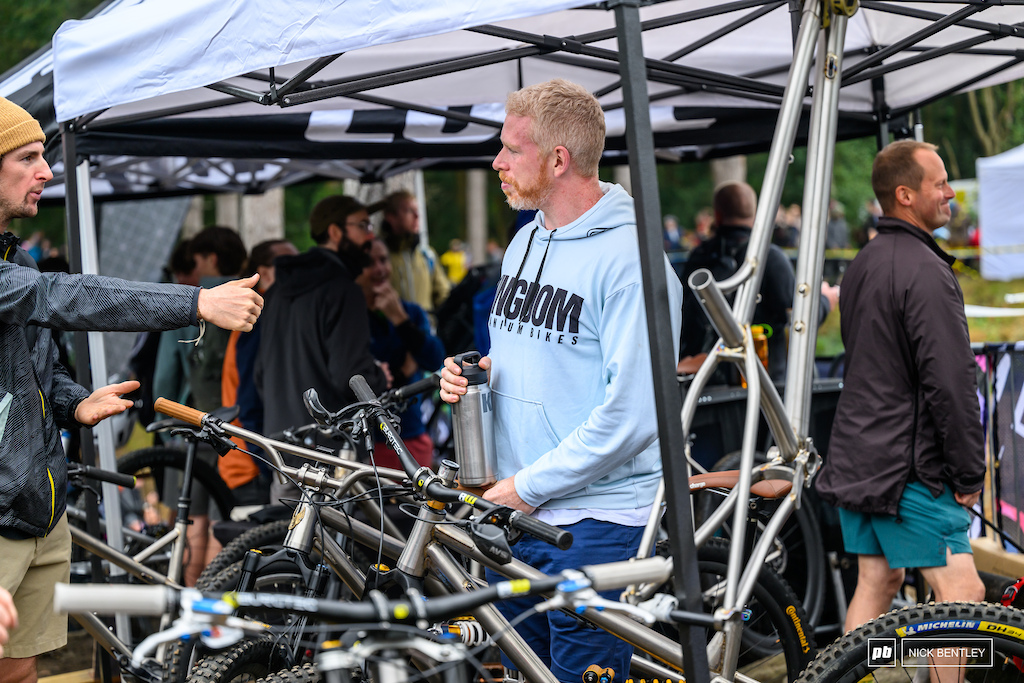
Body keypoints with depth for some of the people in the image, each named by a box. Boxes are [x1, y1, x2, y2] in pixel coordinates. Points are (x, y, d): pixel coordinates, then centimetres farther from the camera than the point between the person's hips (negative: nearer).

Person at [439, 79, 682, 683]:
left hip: (596, 523, -8)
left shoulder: (630, 258, -16)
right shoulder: (526, 241, 12)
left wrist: (529, 486, -16)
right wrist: (473, 375, 2)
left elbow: (631, 413, -21)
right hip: (515, 513, 8)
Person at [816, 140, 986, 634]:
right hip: (908, 466, -10)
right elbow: (951, 381, -21)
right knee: (961, 593, -9)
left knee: (876, 582, 15)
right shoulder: (925, 271, -16)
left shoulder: (862, 265, 14)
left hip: (855, 458, 10)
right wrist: (969, 474, -13)